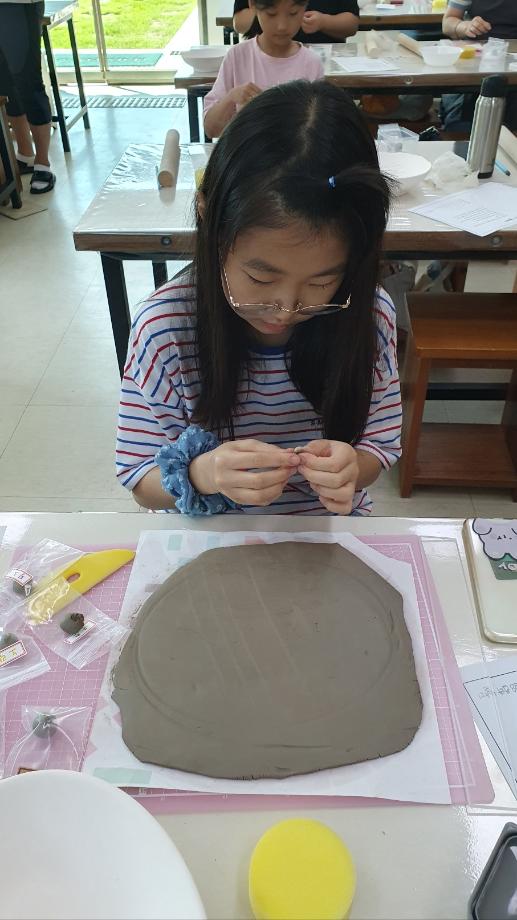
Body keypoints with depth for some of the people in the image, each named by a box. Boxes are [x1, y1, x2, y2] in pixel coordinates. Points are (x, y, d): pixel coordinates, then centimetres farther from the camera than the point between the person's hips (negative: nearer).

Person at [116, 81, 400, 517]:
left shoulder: (369, 316, -13)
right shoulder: (164, 327, -18)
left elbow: (380, 444, -2)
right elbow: (141, 482, -10)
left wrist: (351, 467, -23)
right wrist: (202, 474, -30)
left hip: (330, 530, 1)